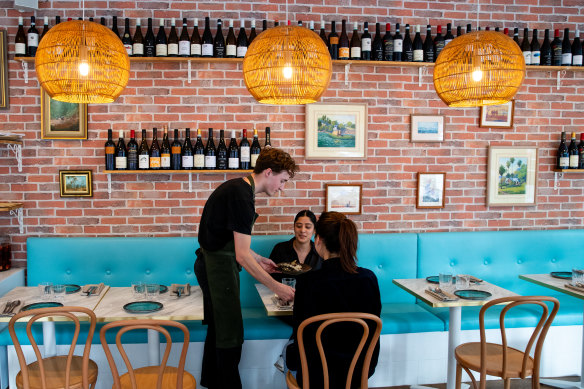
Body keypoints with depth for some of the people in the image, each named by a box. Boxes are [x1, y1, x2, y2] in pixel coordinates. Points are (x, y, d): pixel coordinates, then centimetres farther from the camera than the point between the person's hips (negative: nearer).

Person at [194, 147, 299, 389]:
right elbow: (242, 256, -26)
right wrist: (276, 286, -21)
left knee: (218, 328, 21)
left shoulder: (237, 188, 8)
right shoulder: (242, 197, -23)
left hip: (215, 263, 10)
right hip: (218, 266, -10)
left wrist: (258, 260, 15)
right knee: (230, 333, 0)